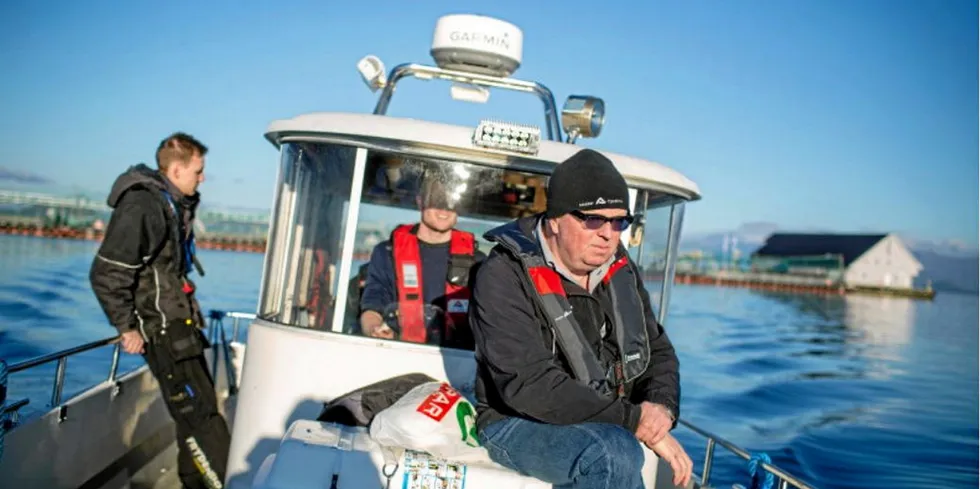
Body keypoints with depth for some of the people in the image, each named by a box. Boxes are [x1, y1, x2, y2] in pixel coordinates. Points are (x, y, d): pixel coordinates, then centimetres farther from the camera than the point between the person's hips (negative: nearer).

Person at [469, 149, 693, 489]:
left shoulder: (620, 270, 6)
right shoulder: (504, 277, -16)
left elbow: (657, 349, 14)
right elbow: (528, 384, -25)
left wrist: (660, 410, -9)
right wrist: (631, 419, -25)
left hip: (608, 424, 7)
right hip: (518, 424, -7)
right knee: (616, 453, -32)